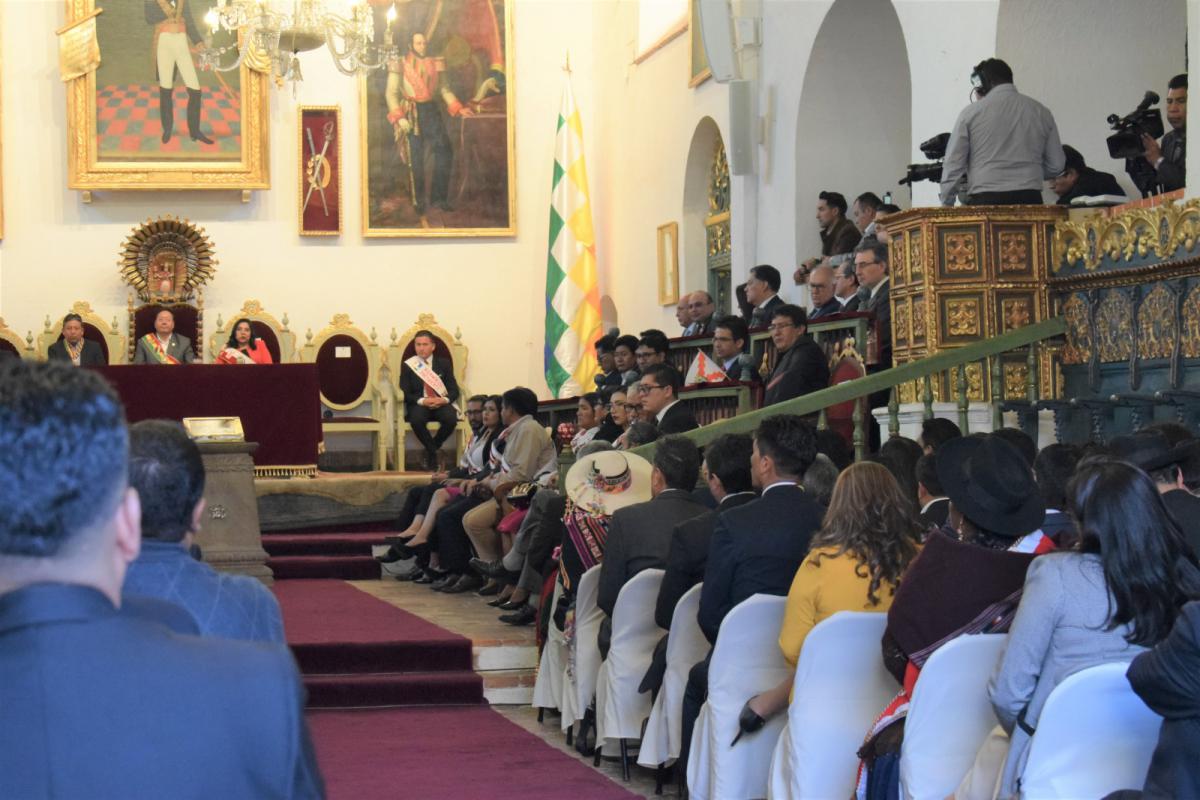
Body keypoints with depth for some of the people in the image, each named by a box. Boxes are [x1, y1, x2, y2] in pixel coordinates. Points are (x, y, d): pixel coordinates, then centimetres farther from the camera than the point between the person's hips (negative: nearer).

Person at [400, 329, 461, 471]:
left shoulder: (444, 363, 11)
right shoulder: (408, 365, 7)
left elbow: (454, 390, 6)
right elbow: (405, 393, 0)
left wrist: (444, 399, -18)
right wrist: (422, 401, -20)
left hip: (441, 403, 1)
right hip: (418, 404, -1)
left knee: (450, 418, -33)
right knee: (417, 419, -37)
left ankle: (432, 447, -6)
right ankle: (433, 451, -13)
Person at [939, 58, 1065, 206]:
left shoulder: (970, 113, 3)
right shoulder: (1041, 112, 12)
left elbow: (953, 166, 3)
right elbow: (1056, 165, 13)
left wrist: (946, 205, 13)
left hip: (984, 200, -2)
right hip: (1029, 200, 2)